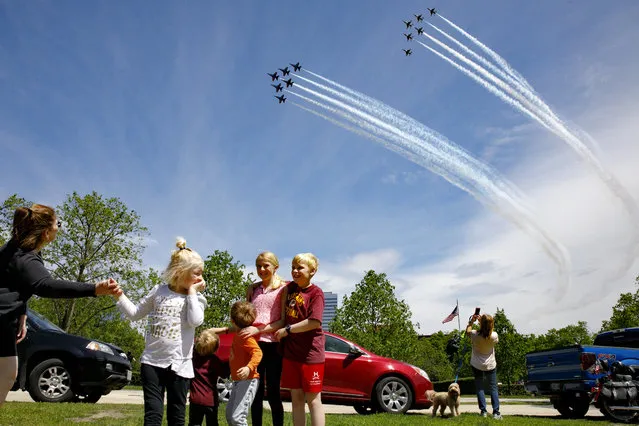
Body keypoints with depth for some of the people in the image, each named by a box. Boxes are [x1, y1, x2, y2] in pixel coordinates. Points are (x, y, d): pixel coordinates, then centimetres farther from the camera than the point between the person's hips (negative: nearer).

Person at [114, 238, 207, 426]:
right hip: (152, 361, 0)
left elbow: (195, 320, -18)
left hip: (178, 364, 0)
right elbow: (134, 313, 13)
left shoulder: (196, 298, 2)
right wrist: (119, 295, 0)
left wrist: (192, 291, -11)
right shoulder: (159, 291, 4)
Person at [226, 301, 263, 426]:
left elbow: (257, 353, -29)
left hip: (247, 380, -11)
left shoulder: (245, 336, -18)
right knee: (229, 414, 18)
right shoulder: (237, 334, 11)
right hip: (238, 381, 11)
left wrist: (249, 368, -43)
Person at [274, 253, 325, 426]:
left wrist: (287, 330, -14)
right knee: (296, 398, 11)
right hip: (291, 352, 6)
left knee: (313, 400, 1)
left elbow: (315, 322, -21)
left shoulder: (316, 293, -10)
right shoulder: (290, 287, 8)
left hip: (310, 353, -6)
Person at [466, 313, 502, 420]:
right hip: (490, 365, 1)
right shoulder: (494, 336, -20)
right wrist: (486, 323, 5)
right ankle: (496, 412, 4)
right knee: (493, 388, 9)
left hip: (477, 365, -1)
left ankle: (483, 411, 7)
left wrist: (471, 321, 9)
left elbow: (467, 331, 2)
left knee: (480, 388, 9)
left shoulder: (475, 335, -22)